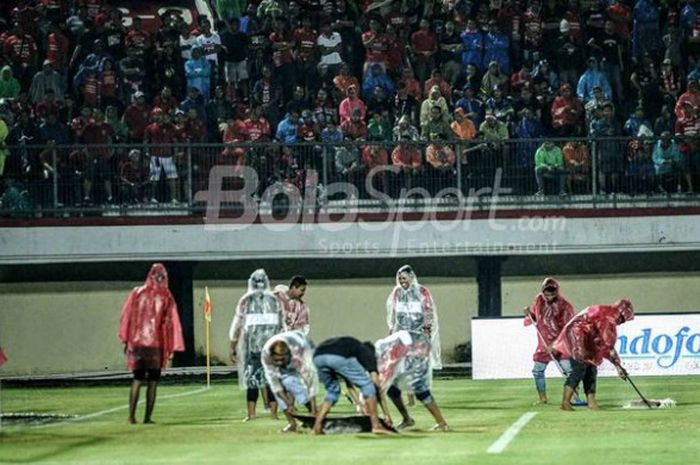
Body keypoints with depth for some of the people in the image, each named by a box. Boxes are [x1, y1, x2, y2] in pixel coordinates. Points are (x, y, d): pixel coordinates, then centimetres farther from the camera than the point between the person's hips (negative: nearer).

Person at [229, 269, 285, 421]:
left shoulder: (246, 300, 0)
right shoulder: (274, 300, 5)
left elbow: (237, 325, -1)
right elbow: (281, 325, 6)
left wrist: (233, 348, 4)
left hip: (252, 344, -1)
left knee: (252, 377, 3)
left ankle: (251, 413, -3)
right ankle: (273, 412, 4)